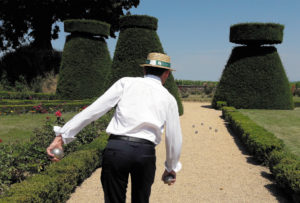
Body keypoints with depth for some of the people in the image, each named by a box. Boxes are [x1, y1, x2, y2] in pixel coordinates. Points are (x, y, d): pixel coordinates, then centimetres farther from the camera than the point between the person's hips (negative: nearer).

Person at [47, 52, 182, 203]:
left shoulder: (125, 83, 11)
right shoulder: (169, 99, 14)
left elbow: (94, 109, 3)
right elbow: (174, 139, 16)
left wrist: (62, 135, 4)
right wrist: (171, 167, 32)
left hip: (116, 148, -1)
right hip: (146, 152, 1)